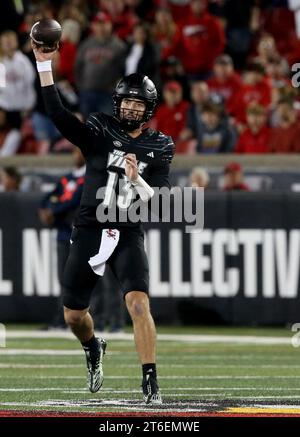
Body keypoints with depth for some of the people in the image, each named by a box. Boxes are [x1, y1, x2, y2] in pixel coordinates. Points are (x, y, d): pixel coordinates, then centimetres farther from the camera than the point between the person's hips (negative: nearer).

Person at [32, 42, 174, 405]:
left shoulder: (158, 147, 1)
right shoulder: (100, 132, 1)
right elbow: (57, 114, -12)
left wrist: (136, 179, -24)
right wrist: (44, 65, -18)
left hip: (129, 235, -1)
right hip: (90, 230, 1)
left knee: (139, 303, -21)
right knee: (73, 314, 9)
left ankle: (150, 383, -19)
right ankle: (93, 349, 44)